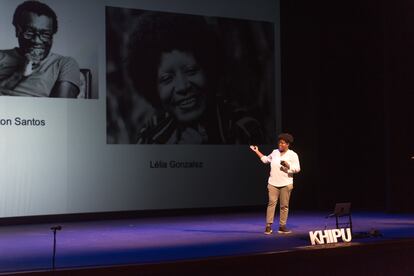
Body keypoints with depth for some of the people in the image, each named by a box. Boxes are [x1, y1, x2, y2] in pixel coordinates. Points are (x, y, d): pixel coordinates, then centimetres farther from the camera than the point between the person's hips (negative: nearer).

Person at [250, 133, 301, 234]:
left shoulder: (293, 155, 0)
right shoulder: (275, 152, 12)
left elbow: (297, 169, -6)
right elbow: (265, 159, 27)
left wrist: (287, 166, -20)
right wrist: (257, 151, 28)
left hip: (286, 184, -2)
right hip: (273, 183, 2)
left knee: (284, 205, 1)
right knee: (271, 203, -5)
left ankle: (282, 226, 8)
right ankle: (268, 226, -5)